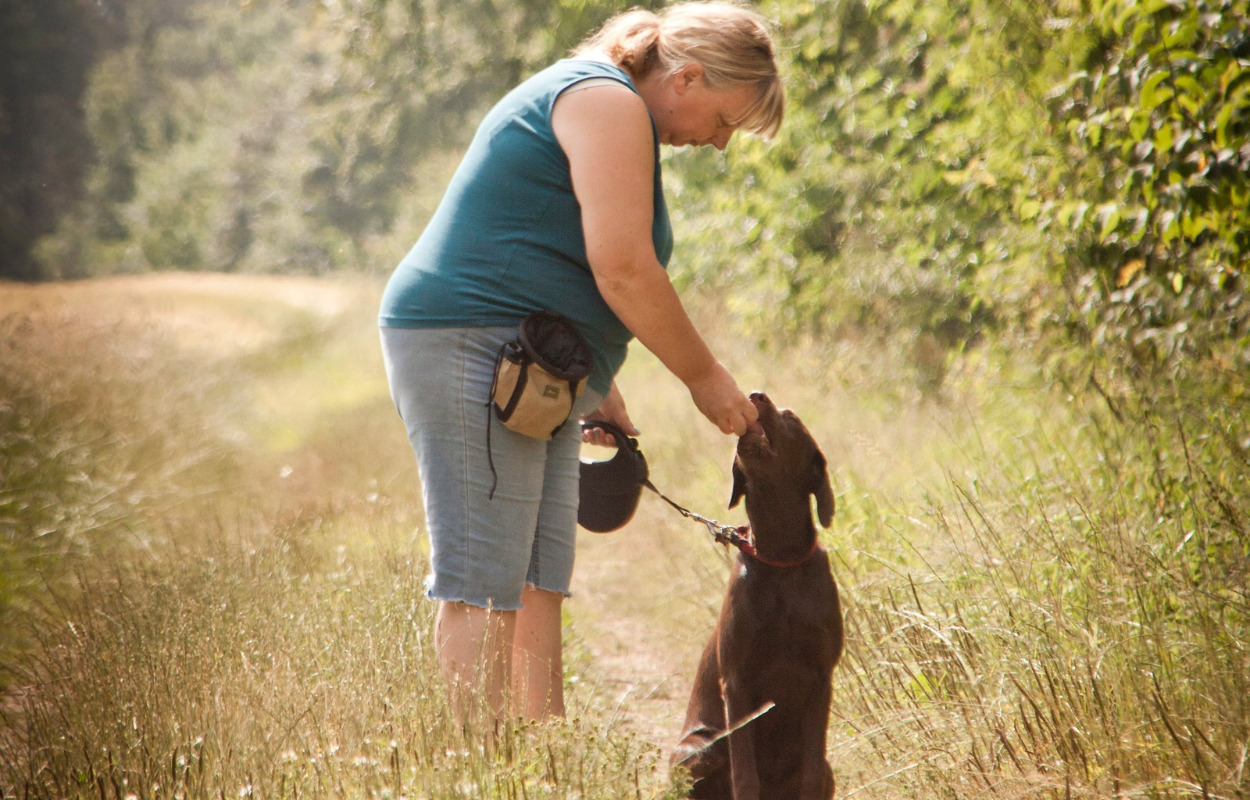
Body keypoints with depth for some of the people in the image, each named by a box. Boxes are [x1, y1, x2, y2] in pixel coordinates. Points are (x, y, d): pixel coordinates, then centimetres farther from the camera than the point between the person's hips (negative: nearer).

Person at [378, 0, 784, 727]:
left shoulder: (595, 101, 21)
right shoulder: (609, 102, -11)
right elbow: (623, 269, -18)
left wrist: (599, 386, 22)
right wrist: (705, 377, -9)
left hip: (531, 378, 11)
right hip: (469, 347, -11)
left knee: (538, 584, 6)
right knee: (484, 585, -11)